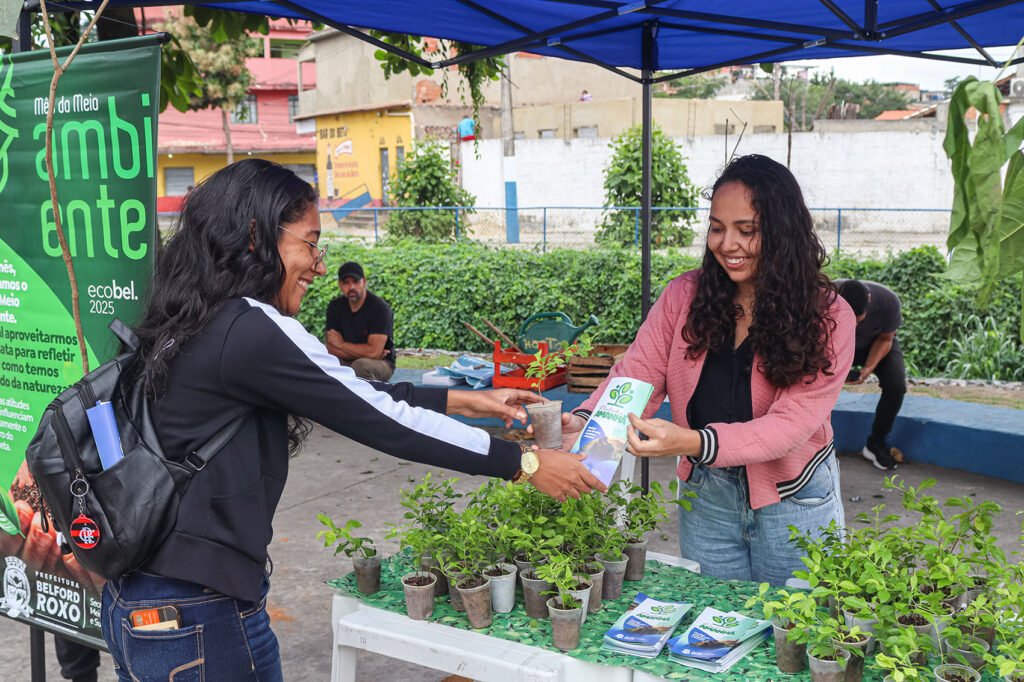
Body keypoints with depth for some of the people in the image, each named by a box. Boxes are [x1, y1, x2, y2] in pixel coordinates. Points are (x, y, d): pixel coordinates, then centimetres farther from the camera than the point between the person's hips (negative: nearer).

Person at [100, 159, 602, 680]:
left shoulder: (196, 324, 7)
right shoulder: (252, 331, -21)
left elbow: (349, 395, 11)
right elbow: (378, 421, -18)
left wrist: (462, 400, 12)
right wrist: (525, 463, -9)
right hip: (197, 615, -9)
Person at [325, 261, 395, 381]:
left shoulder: (380, 307, -16)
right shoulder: (335, 306, 0)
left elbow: (373, 352, -24)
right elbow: (331, 350, -6)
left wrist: (341, 344, -11)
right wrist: (363, 352, -17)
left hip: (381, 363, -4)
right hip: (348, 362, 4)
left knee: (361, 365, -36)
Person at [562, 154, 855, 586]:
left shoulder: (827, 318, -15)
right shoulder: (684, 296, -5)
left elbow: (792, 422, -23)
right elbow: (638, 373, -11)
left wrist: (693, 443, -38)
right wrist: (587, 421, -33)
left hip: (792, 503, -2)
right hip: (707, 497, 2)